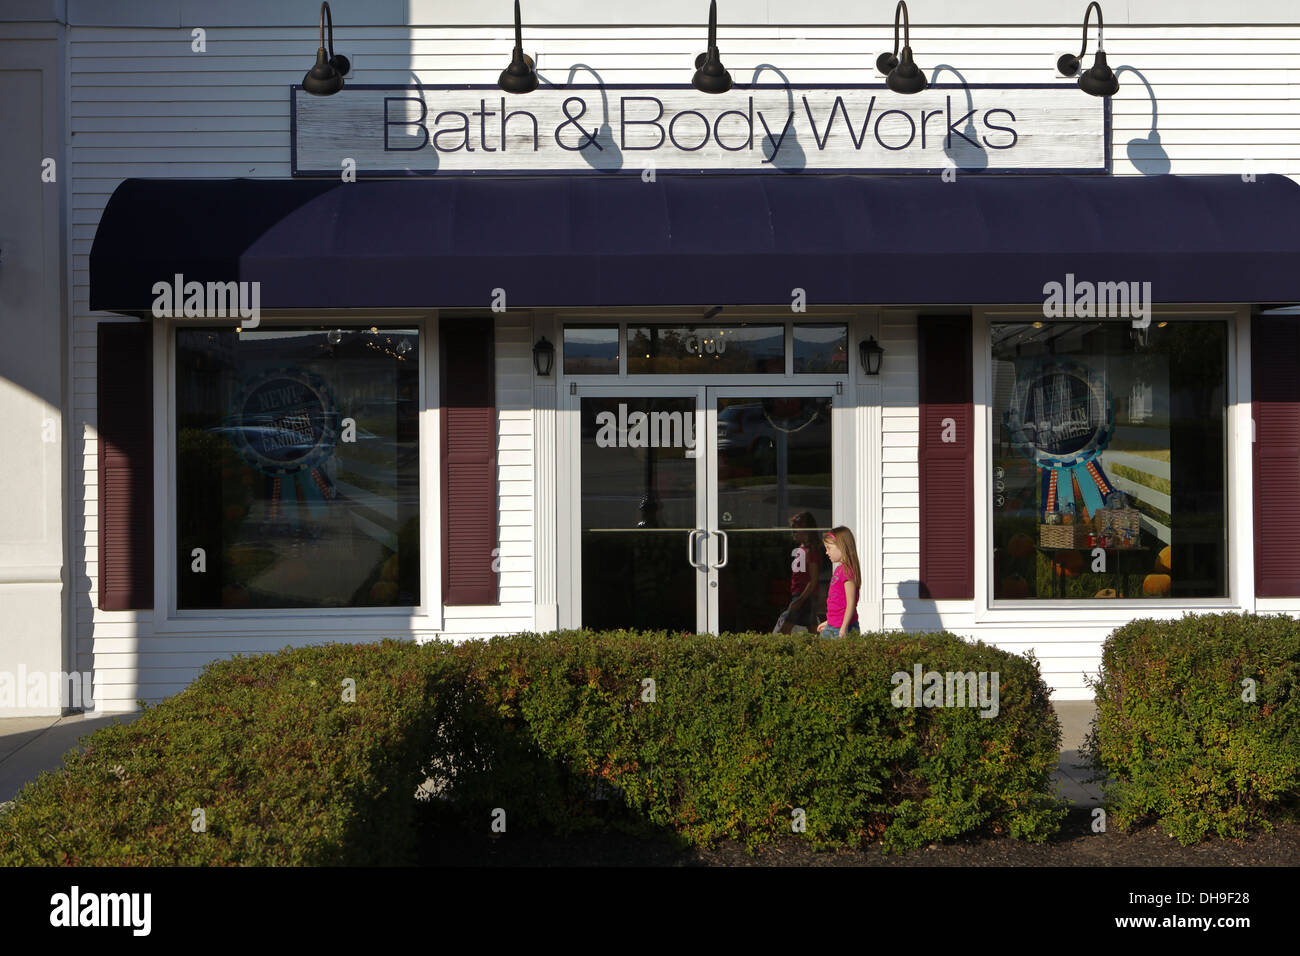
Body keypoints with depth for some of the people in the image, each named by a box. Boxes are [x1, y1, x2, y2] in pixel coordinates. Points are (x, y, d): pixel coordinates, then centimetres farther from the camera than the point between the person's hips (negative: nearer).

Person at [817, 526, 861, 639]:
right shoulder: (839, 568, 13)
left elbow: (851, 604, -19)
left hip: (841, 627, -9)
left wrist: (843, 629, -20)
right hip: (832, 627, 9)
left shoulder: (847, 571, -16)